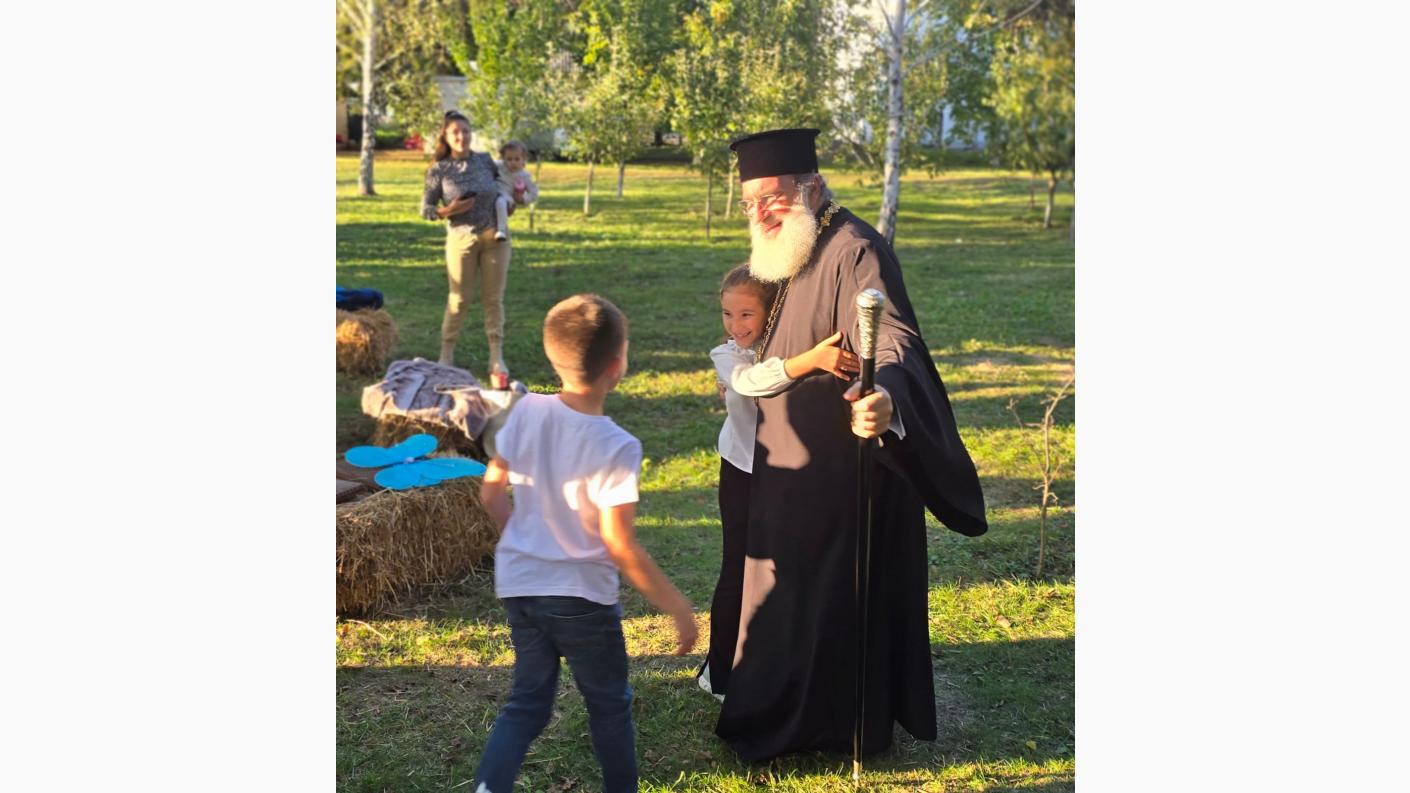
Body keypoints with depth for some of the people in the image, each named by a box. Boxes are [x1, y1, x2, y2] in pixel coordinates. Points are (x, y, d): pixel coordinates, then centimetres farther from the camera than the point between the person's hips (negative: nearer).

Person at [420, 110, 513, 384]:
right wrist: (449, 211, -19)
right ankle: (446, 355, 16)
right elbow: (425, 209, -3)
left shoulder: (485, 160, 3)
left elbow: (500, 184, 22)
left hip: (495, 238, 2)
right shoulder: (439, 170, -5)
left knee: (493, 299, 4)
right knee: (459, 299, 4)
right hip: (461, 239, -2)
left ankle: (497, 358, 8)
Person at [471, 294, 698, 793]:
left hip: (519, 584, 5)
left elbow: (491, 493, 3)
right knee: (610, 705, 17)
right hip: (581, 596, -5)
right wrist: (677, 607, -11)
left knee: (528, 702, 18)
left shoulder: (527, 411, -7)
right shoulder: (616, 448, -22)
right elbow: (620, 546, -21)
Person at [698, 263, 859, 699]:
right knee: (738, 573, 1)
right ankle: (721, 671, 17)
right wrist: (811, 360, -51)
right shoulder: (727, 356, -14)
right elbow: (749, 381, -38)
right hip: (744, 476, -3)